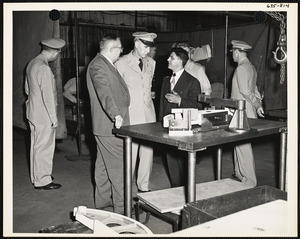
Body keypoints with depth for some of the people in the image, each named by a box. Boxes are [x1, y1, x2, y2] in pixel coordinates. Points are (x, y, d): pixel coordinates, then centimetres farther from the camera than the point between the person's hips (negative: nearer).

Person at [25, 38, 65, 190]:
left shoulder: (32, 63, 9)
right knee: (44, 147, 1)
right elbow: (48, 96, -22)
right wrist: (53, 117, -17)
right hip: (43, 115, -10)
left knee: (36, 146, 18)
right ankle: (42, 180, 11)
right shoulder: (44, 68, -22)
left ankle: (36, 176, 31)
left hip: (33, 113, 10)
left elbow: (27, 89, 19)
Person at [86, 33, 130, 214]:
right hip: (109, 125, -11)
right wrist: (116, 114, -44)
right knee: (118, 166, -7)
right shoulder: (98, 66, -17)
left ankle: (103, 200, 31)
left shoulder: (106, 64, 17)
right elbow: (104, 92, -33)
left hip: (109, 124, 11)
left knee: (104, 165, 18)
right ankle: (121, 208, 0)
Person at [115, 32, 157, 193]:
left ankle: (144, 186, 22)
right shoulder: (121, 63, -5)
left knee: (147, 151, 8)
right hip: (130, 115, -5)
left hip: (148, 113, 5)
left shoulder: (151, 63, 11)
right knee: (129, 153, -3)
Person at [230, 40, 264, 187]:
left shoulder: (241, 68, -15)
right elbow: (254, 90, 16)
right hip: (247, 112, 10)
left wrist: (257, 104, -9)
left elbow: (245, 91, -20)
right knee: (239, 143, 17)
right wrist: (259, 104, 8)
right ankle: (239, 174, 28)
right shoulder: (251, 67, 16)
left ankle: (249, 182, 2)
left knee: (243, 145, -4)